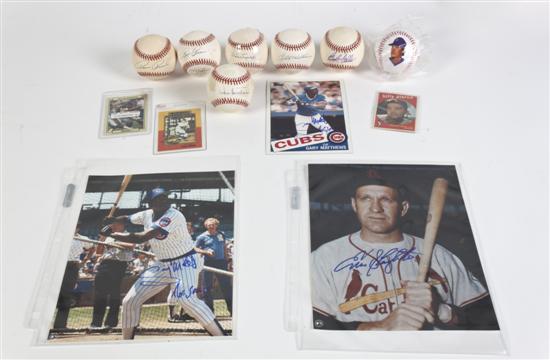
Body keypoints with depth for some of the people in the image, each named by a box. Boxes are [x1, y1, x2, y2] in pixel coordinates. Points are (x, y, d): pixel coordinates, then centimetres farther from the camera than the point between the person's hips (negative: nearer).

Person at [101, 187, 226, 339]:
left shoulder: (174, 216, -27)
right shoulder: (147, 214, -3)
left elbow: (140, 238, -31)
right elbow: (127, 218, 17)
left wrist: (111, 234, -20)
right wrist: (111, 223, -5)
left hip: (184, 261, -7)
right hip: (160, 264, 8)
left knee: (187, 299, -29)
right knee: (129, 301, 3)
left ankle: (221, 336, -19)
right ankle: (126, 340, 24)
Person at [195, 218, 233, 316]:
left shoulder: (222, 235, 11)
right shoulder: (202, 237, 0)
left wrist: (226, 259, 13)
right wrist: (206, 251, -14)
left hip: (221, 262, 3)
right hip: (208, 263, -3)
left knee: (227, 286, 5)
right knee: (207, 287, 2)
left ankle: (232, 309, 14)